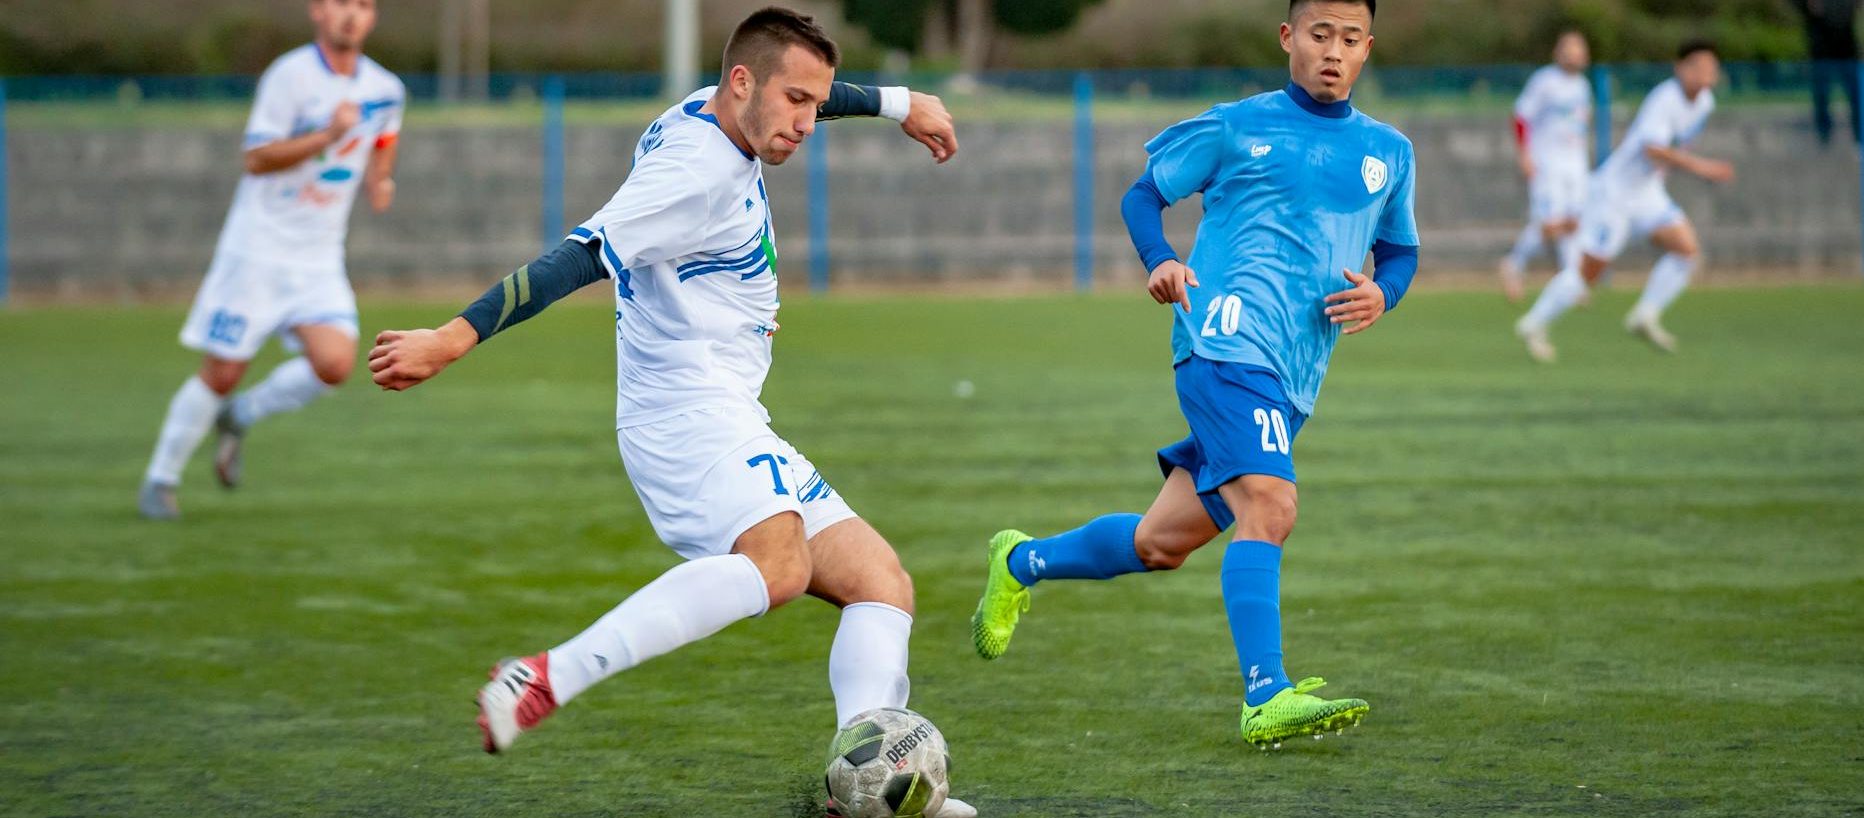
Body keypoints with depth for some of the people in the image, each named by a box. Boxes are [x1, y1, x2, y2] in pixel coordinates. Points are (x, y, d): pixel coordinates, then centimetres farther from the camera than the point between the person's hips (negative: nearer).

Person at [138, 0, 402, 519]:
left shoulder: (385, 90, 5)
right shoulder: (290, 75, -13)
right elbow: (256, 159, -17)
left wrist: (379, 180, 7)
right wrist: (327, 136, -27)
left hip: (320, 261, 5)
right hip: (259, 248, -5)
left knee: (334, 363, -16)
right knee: (222, 373, -3)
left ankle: (239, 418, 11)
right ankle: (160, 481, 16)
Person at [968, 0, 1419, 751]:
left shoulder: (1389, 152, 17)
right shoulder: (1235, 128, 4)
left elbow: (1400, 250, 27)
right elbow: (1144, 193, 12)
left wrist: (1382, 294, 4)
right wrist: (1160, 262, -8)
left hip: (1293, 379, 6)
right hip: (1228, 342, -6)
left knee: (1160, 544, 11)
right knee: (1268, 507, -25)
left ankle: (1021, 563, 34)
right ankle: (1267, 699, -29)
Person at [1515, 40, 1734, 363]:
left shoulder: (1705, 102, 1)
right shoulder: (1665, 98, -25)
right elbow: (1653, 149, -39)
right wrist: (1700, 166, -43)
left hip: (1648, 193, 8)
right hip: (1614, 191, -8)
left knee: (1688, 248, -10)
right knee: (1589, 270, -2)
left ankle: (1645, 317, 0)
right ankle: (1534, 325, 15)